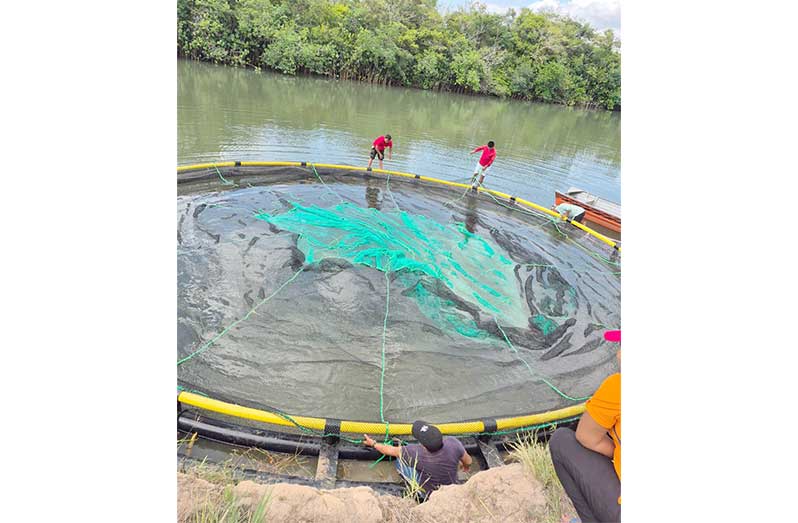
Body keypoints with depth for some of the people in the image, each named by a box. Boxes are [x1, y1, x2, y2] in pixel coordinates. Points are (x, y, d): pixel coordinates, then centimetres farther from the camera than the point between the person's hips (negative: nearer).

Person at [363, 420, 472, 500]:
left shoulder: (417, 453, -38)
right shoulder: (452, 442, -34)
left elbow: (391, 450, -19)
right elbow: (468, 461, -11)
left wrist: (373, 443, 0)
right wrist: (466, 466, 14)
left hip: (428, 494, -2)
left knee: (400, 461, 6)